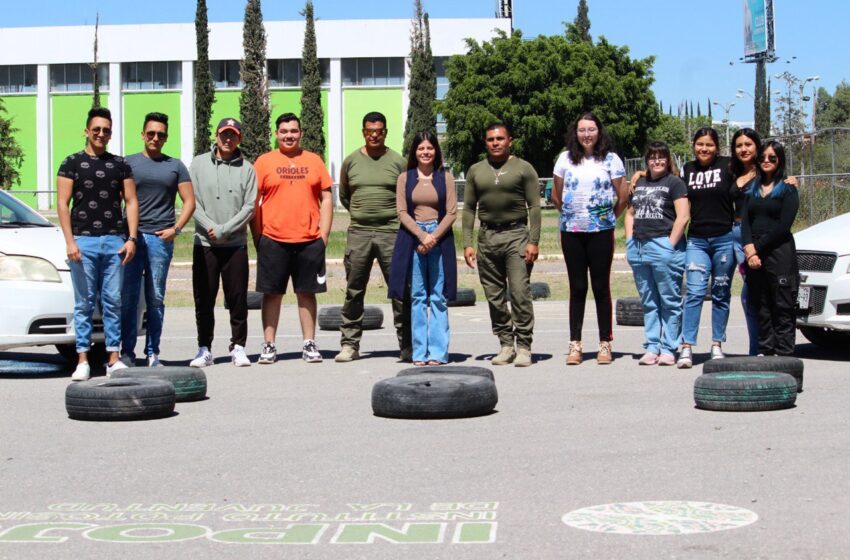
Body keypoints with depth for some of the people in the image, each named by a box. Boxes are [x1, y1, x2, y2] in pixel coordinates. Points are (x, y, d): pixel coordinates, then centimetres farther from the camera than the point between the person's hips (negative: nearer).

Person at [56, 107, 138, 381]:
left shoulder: (120, 164, 13)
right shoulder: (72, 163, 5)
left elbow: (131, 202, 11)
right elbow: (62, 203, 0)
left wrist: (131, 238, 0)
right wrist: (69, 241, -9)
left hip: (115, 241, 2)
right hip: (83, 240, -2)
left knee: (113, 301, 2)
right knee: (84, 302, -1)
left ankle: (113, 358, 6)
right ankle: (83, 360, 2)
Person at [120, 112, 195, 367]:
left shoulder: (175, 166, 13)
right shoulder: (128, 163, 11)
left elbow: (189, 201, 11)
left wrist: (176, 228, -3)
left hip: (161, 238, 1)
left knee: (156, 298, 3)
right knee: (128, 297, -2)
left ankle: (152, 353, 8)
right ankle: (127, 352, 3)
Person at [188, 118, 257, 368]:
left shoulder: (246, 169, 6)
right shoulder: (199, 163, 8)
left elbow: (249, 207, -1)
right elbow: (192, 201, 2)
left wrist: (223, 229, -11)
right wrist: (210, 226, -12)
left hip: (236, 244, 0)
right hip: (204, 243, 0)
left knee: (238, 300, 1)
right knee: (204, 300, 3)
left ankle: (238, 347, 10)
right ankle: (204, 349, 11)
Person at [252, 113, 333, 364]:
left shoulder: (314, 160, 9)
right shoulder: (264, 161, 5)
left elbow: (326, 198, 10)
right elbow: (253, 201, 5)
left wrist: (324, 234, 2)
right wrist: (257, 237, -1)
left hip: (309, 240, 1)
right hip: (273, 240, -1)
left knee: (307, 292, 6)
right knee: (272, 293, 4)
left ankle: (309, 344, 14)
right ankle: (268, 345, 11)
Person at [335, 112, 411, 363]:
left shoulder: (398, 161, 4)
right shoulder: (351, 161, 9)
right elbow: (343, 196, 21)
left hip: (391, 231, -2)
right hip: (358, 232, 2)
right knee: (354, 291, 4)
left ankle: (407, 346, 4)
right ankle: (349, 344, 12)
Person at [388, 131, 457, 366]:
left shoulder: (445, 177, 7)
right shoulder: (405, 178, 9)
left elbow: (452, 212, 2)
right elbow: (402, 212, 2)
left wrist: (434, 236, -11)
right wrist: (422, 235, -10)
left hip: (440, 238, 0)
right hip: (412, 238, 0)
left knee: (439, 297, -1)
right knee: (417, 297, 1)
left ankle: (438, 352, 2)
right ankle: (420, 352, 5)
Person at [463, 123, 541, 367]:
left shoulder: (523, 168, 3)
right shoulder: (476, 171, 14)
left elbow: (534, 207, -1)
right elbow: (469, 209, 13)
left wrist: (533, 242, -9)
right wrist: (467, 244, 4)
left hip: (516, 234, -4)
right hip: (487, 237, 4)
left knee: (520, 292, -10)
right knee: (494, 296, 4)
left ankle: (524, 346, -4)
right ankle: (506, 344, 12)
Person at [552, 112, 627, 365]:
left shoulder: (610, 159, 0)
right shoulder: (566, 159, 6)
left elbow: (624, 195, 5)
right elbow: (556, 195, 15)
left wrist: (610, 217, 9)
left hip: (601, 231, -2)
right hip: (571, 232, 2)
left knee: (601, 287, 1)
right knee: (577, 287, 5)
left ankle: (605, 344, 8)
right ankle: (575, 344, 9)